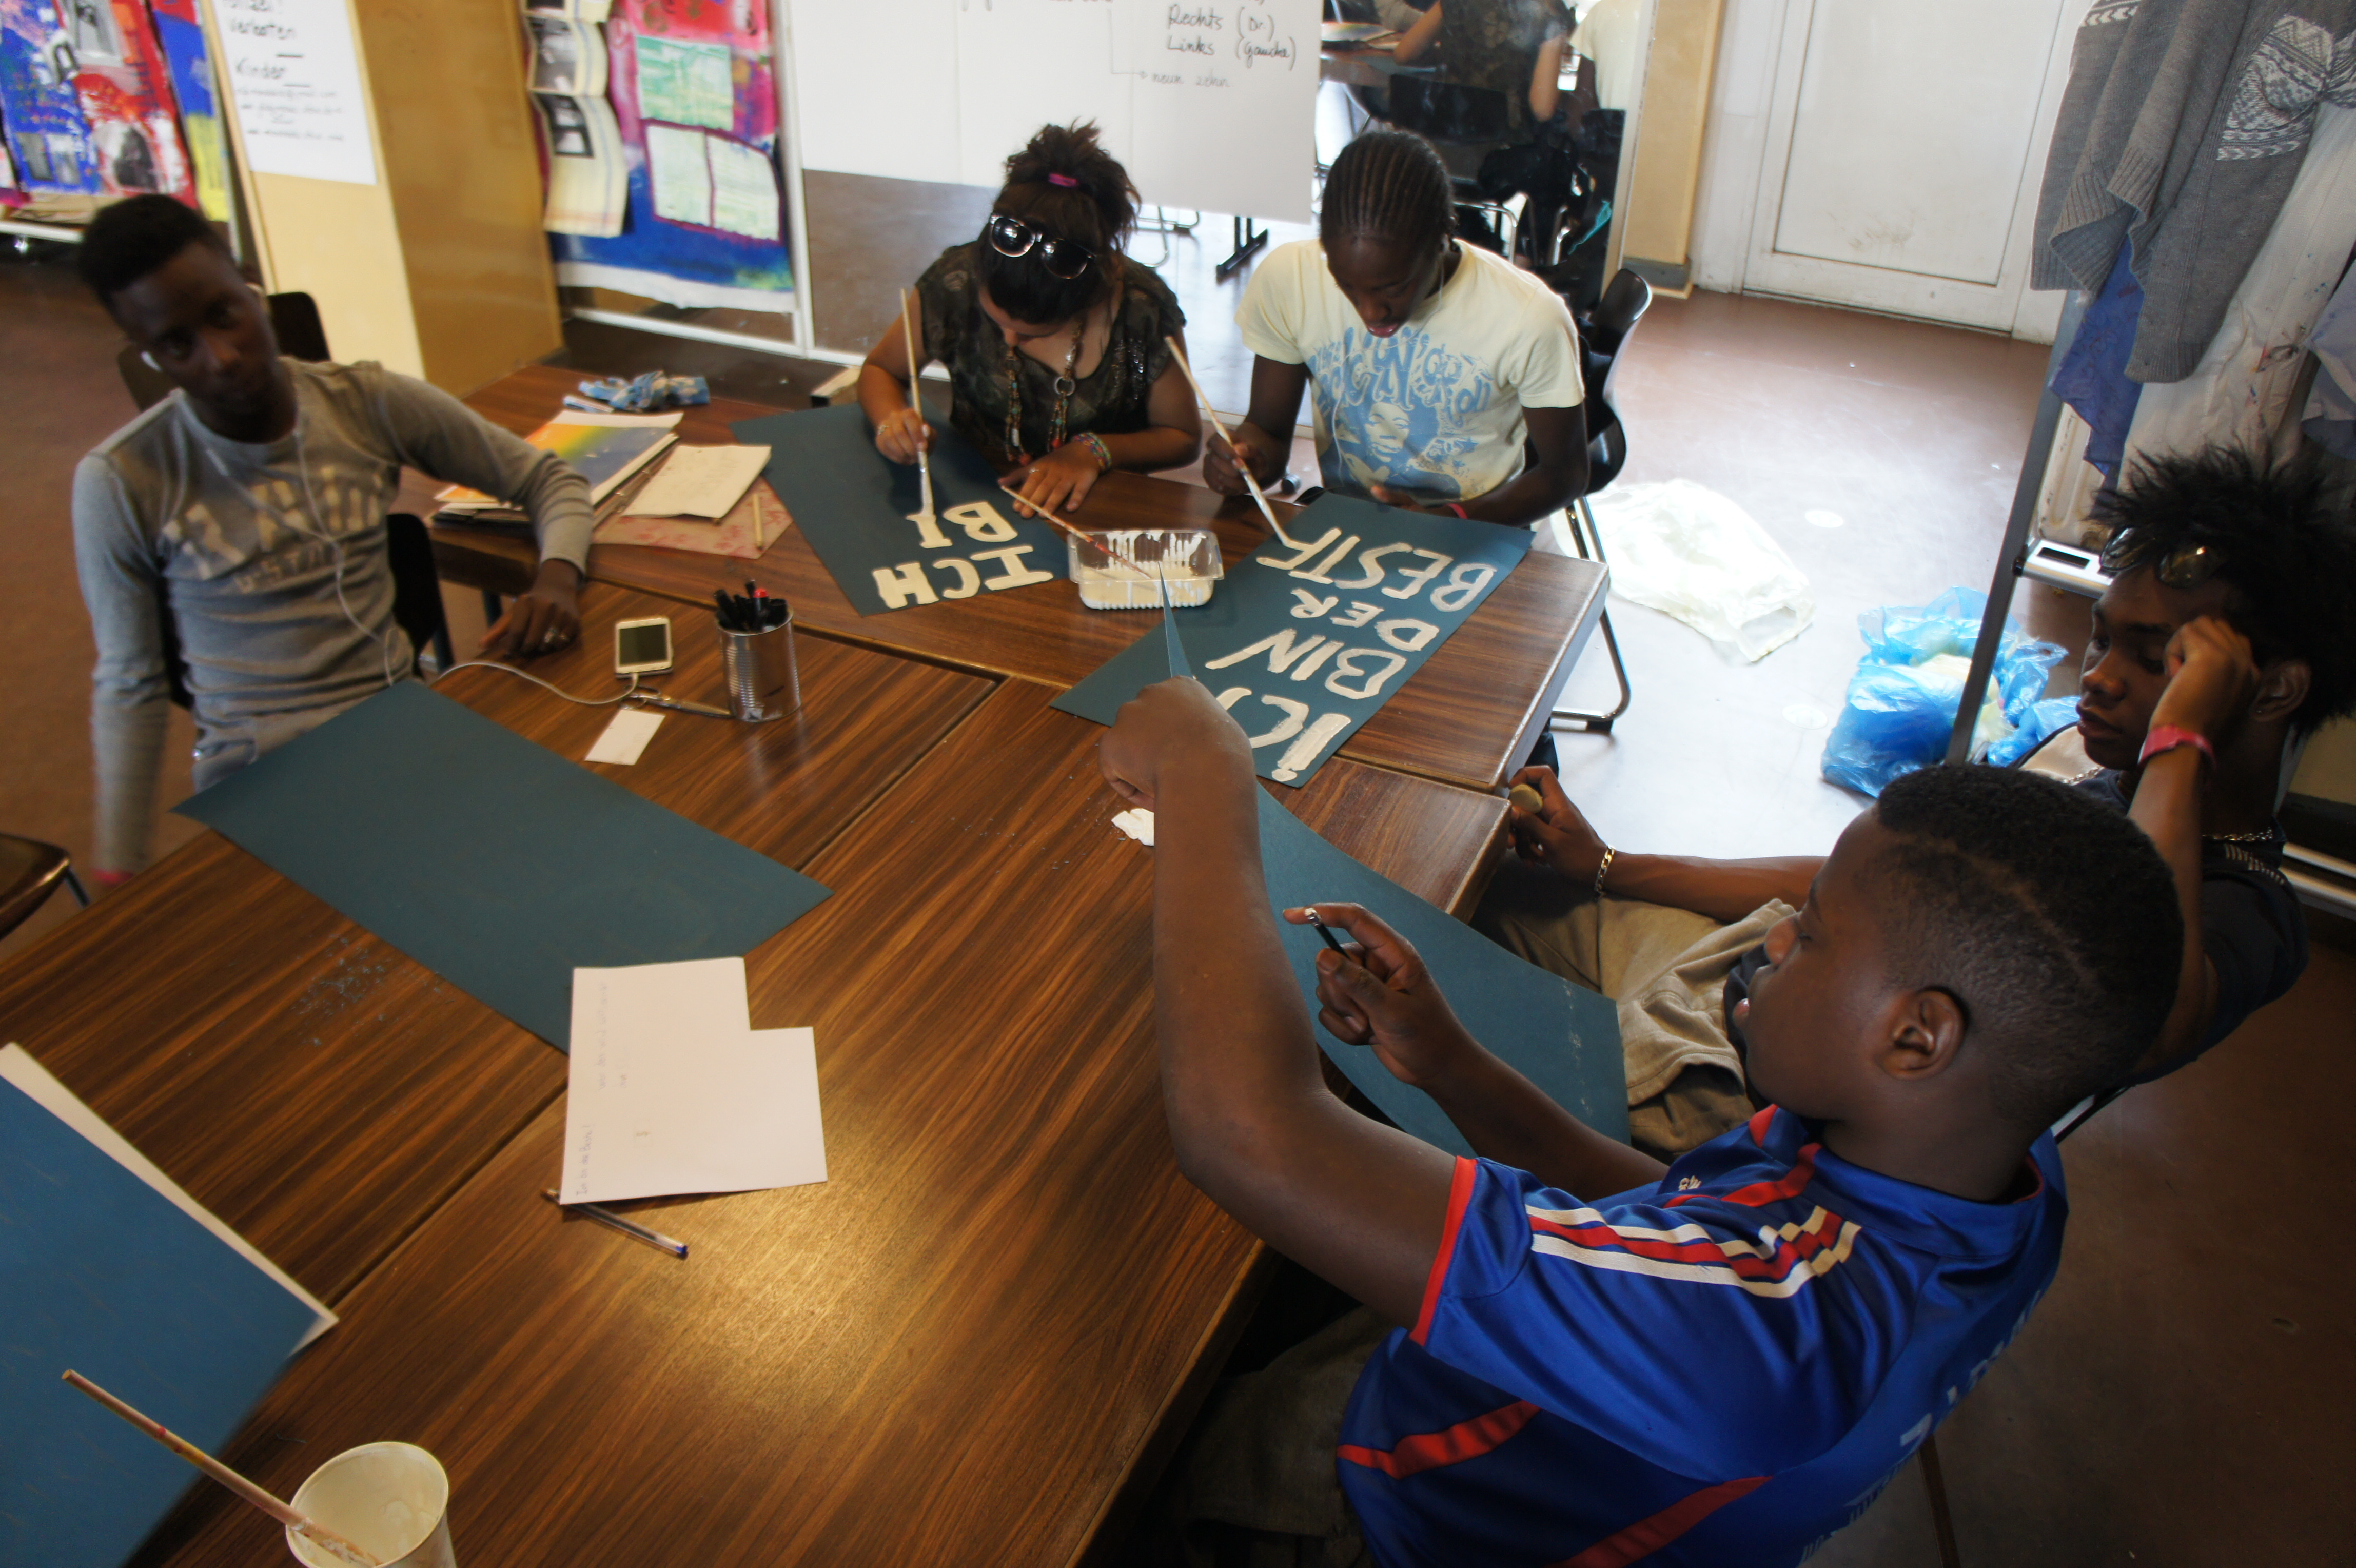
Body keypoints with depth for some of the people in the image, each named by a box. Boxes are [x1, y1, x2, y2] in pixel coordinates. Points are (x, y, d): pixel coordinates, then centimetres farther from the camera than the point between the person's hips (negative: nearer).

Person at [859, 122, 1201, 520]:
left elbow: (1184, 438, -2)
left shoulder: (1145, 308, -18)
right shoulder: (957, 283, -14)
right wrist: (892, 420, -17)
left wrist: (1095, 450, -19)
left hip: (1094, 511, -1)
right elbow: (880, 369, 5)